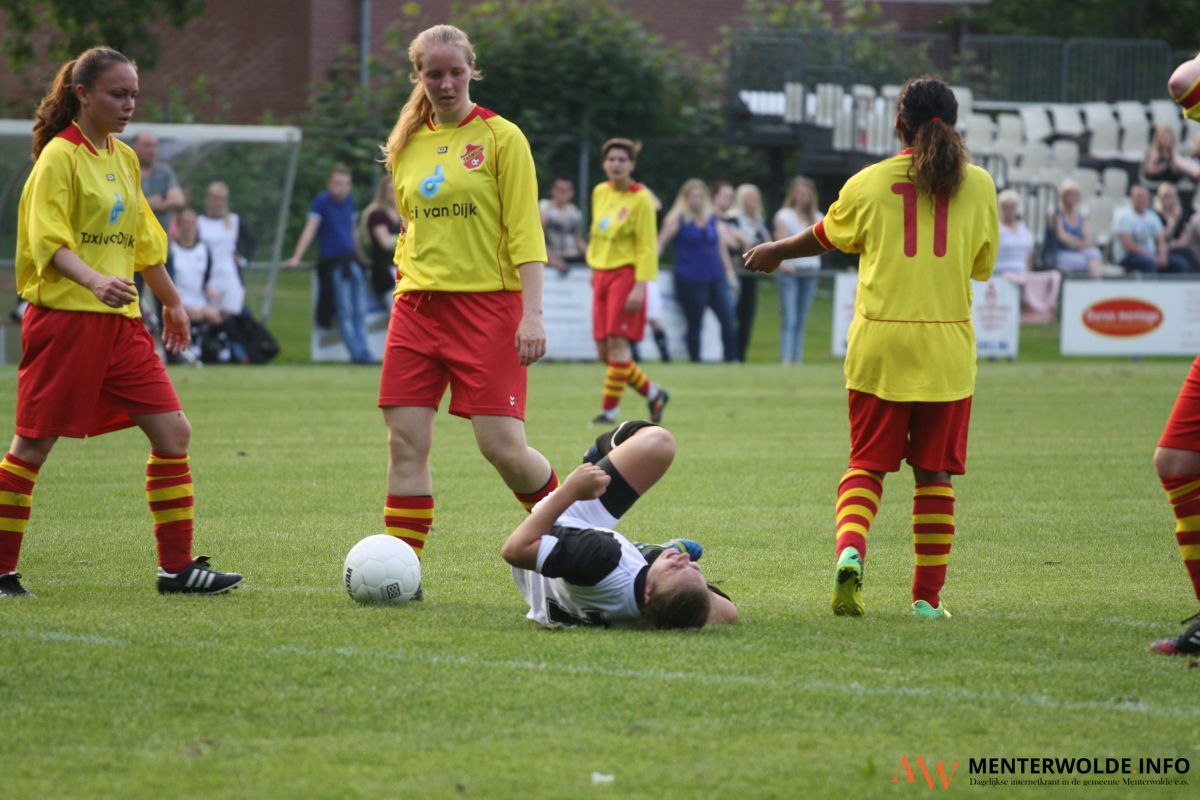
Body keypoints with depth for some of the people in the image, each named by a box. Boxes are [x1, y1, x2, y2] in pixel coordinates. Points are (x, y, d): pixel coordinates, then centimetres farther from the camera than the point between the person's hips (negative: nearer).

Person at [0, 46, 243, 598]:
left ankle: (177, 566, 4)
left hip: (121, 322, 7)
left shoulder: (123, 158, 15)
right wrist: (95, 281, -33)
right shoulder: (60, 156, -8)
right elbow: (49, 242, -17)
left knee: (172, 432, 0)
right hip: (65, 319, -7)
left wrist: (172, 302, 33)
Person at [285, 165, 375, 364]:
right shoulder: (322, 201, -10)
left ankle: (364, 354, 12)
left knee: (359, 312, 8)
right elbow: (310, 230, -17)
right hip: (332, 263, -7)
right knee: (345, 312, -5)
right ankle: (357, 353, -4)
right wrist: (297, 257, -25)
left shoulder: (349, 201, 9)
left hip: (350, 260, 7)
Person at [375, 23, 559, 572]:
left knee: (502, 445, -9)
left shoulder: (500, 137, -2)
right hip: (417, 307, 5)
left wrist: (532, 314, -13)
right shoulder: (407, 146, 13)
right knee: (405, 444, -2)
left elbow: (525, 233, -6)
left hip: (486, 302, -5)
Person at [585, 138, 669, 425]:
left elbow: (646, 247, -10)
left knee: (618, 342, -12)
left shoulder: (640, 199, -8)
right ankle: (653, 393, 20)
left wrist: (640, 286, -17)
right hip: (602, 274, 7)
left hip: (626, 274, -7)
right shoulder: (599, 193, 10)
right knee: (604, 351, 4)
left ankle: (609, 409, -5)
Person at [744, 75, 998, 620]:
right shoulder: (978, 185, 2)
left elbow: (826, 236, 18)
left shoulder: (868, 184, 1)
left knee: (867, 464, 7)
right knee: (934, 473, 7)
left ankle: (850, 550, -19)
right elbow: (982, 265, 13)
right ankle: (928, 595, 6)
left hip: (879, 344, 0)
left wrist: (775, 252, 38)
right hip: (946, 349, 0)